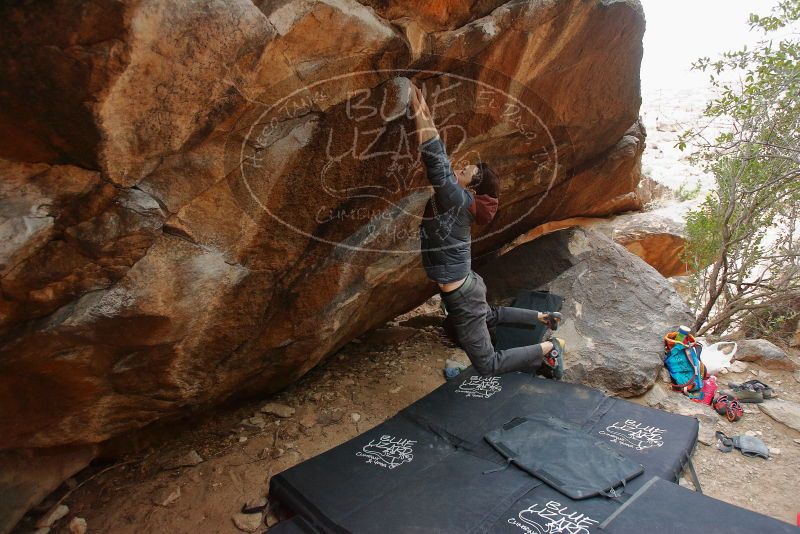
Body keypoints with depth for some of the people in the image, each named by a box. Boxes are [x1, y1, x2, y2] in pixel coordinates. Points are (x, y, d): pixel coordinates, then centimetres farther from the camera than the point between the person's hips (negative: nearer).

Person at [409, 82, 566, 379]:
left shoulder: (456, 199, -25)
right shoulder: (459, 199, -1)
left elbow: (435, 160, -35)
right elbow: (440, 157, 9)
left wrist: (418, 112, -31)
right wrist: (425, 115, 5)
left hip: (462, 296, -10)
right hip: (467, 285, 10)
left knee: (487, 365, 4)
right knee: (490, 316, 41)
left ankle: (550, 346, 11)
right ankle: (543, 317, 43)